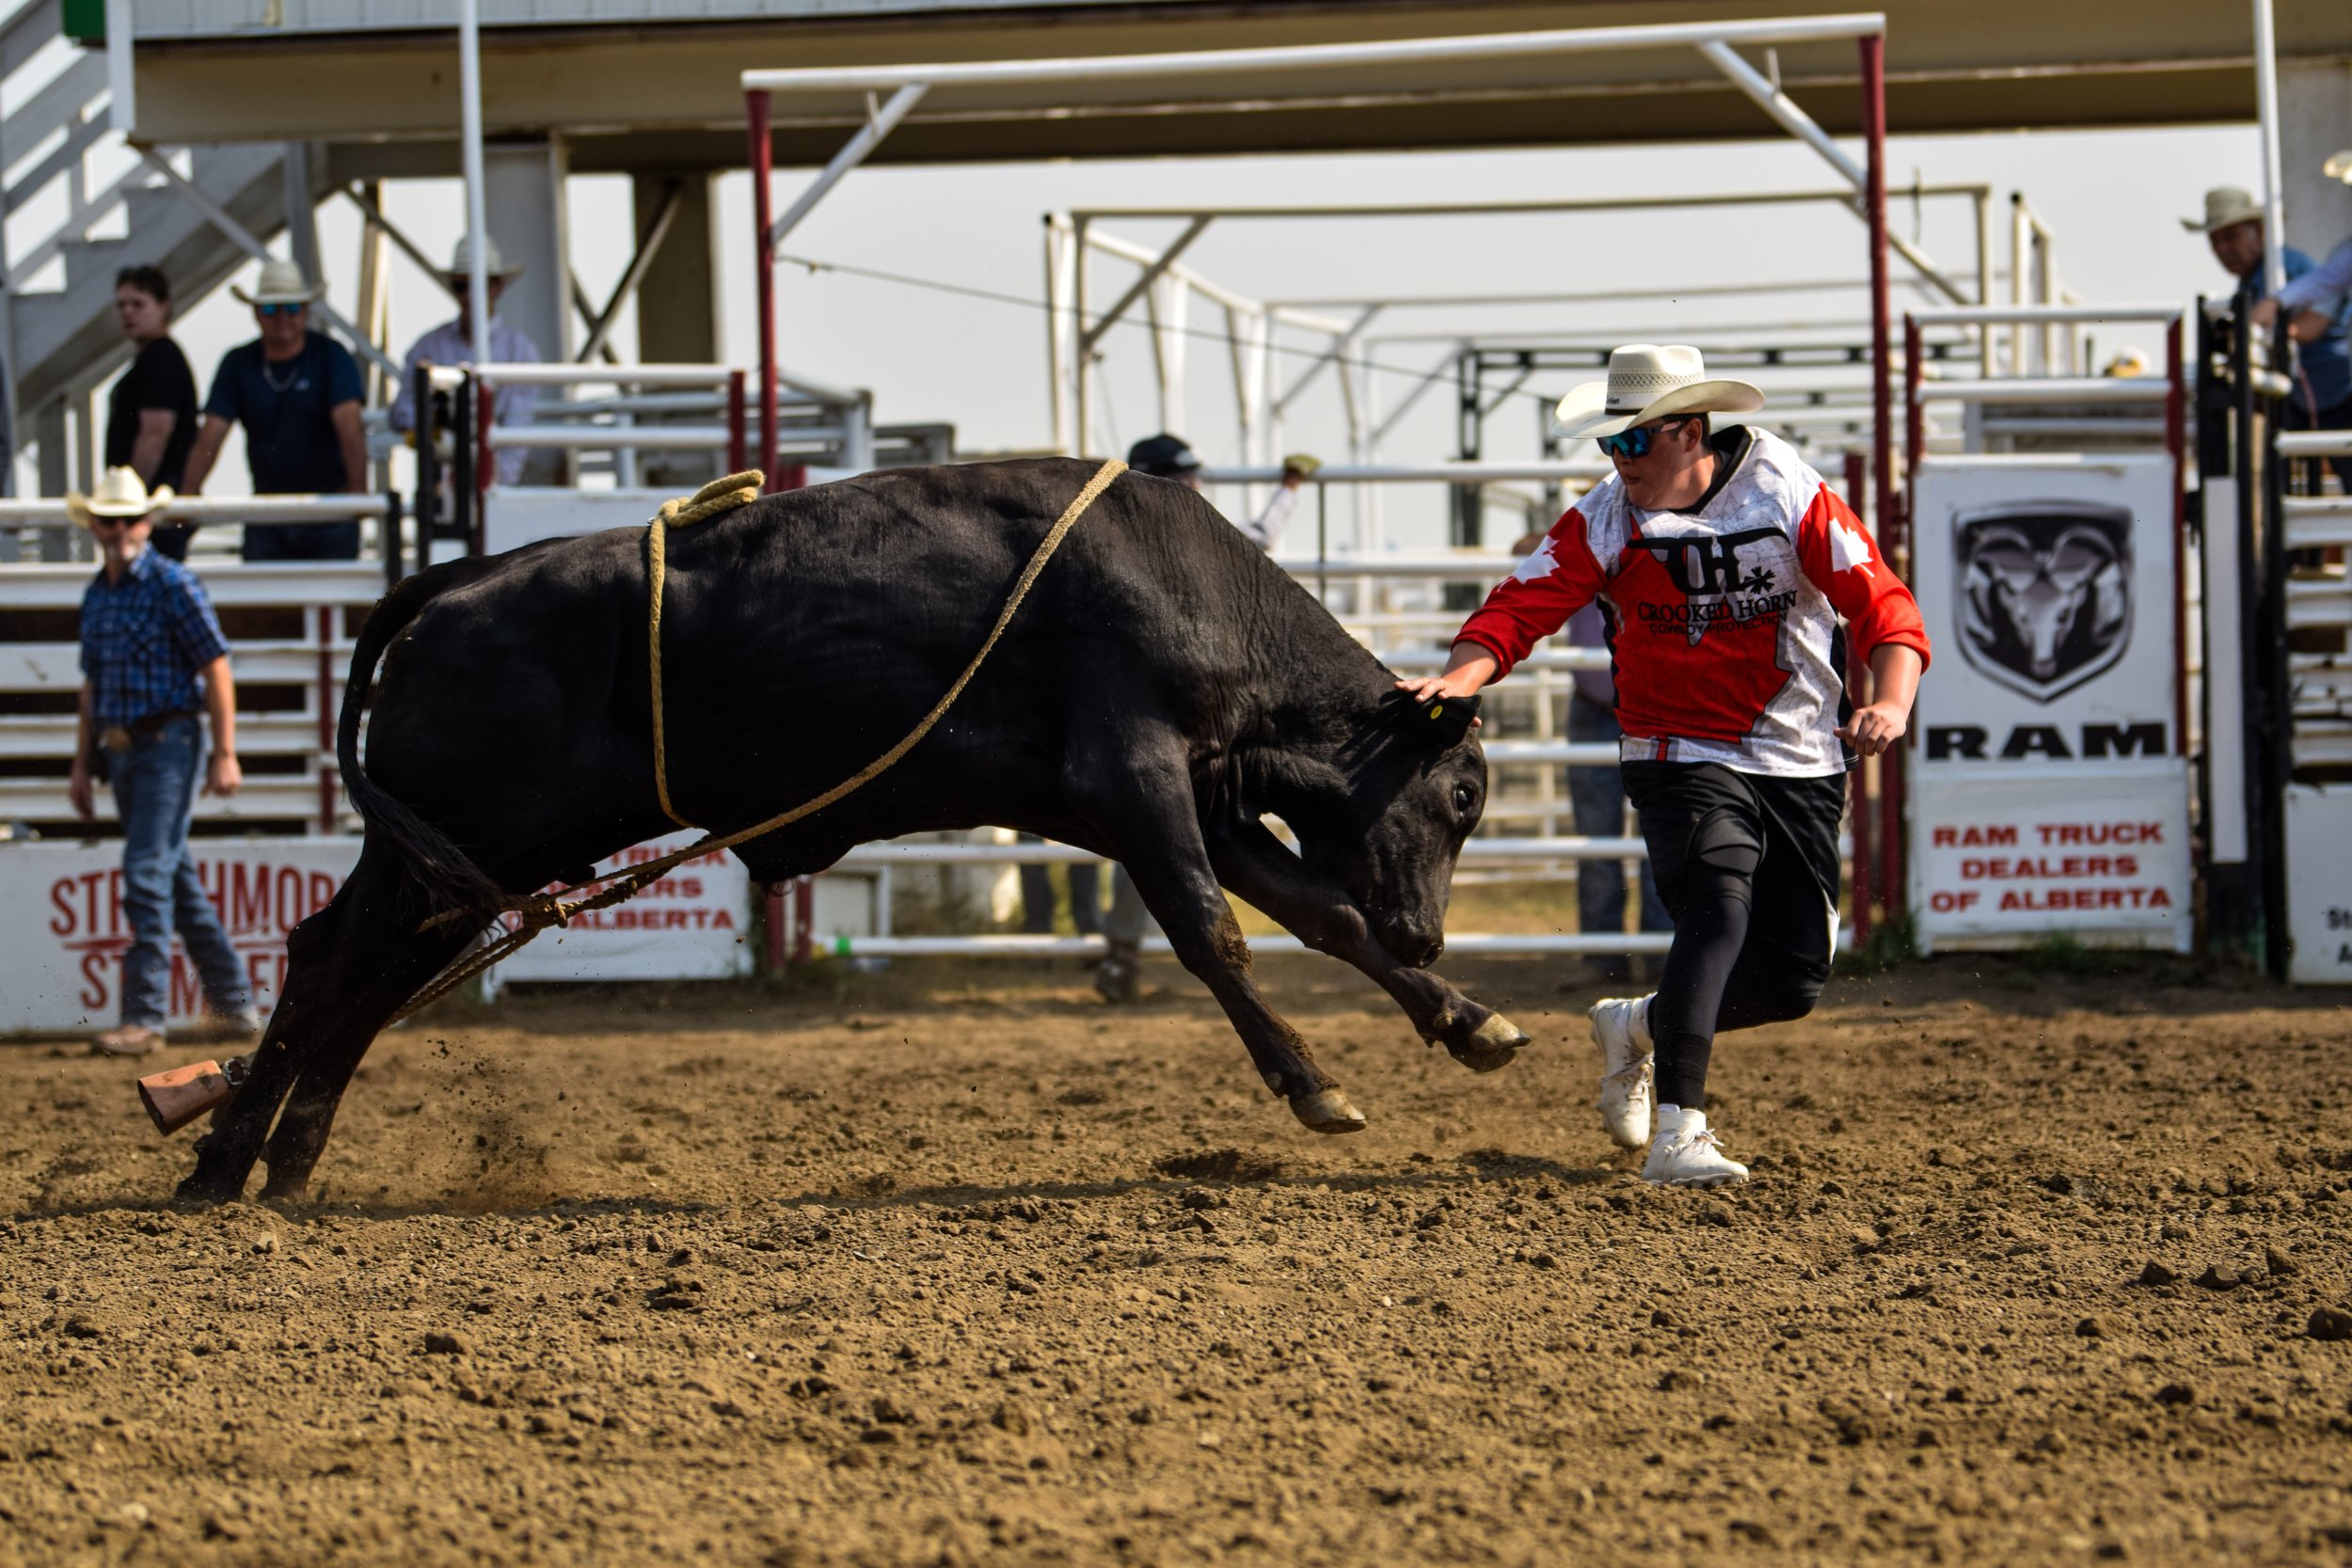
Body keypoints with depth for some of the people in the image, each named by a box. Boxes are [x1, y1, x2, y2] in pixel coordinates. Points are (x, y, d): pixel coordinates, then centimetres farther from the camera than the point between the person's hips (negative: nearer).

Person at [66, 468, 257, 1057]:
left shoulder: (173, 584, -9)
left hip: (166, 743, -8)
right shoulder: (96, 595, 13)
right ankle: (232, 1000, 22)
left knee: (147, 875, -14)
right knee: (177, 880, 12)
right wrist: (82, 765, 19)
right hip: (120, 749, 8)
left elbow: (216, 670, -10)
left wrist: (225, 753, -15)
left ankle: (145, 1016, -14)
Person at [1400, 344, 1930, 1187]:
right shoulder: (1604, 521, -6)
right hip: (1682, 754, -2)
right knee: (1718, 907, -27)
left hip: (1801, 763, 2)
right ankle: (1678, 1134, -31)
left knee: (1793, 977, 1)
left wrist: (1892, 704, -28)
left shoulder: (1790, 497, -7)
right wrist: (1460, 675, -34)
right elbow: (1520, 608, -14)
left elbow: (1883, 607, -10)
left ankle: (1639, 1026, 30)